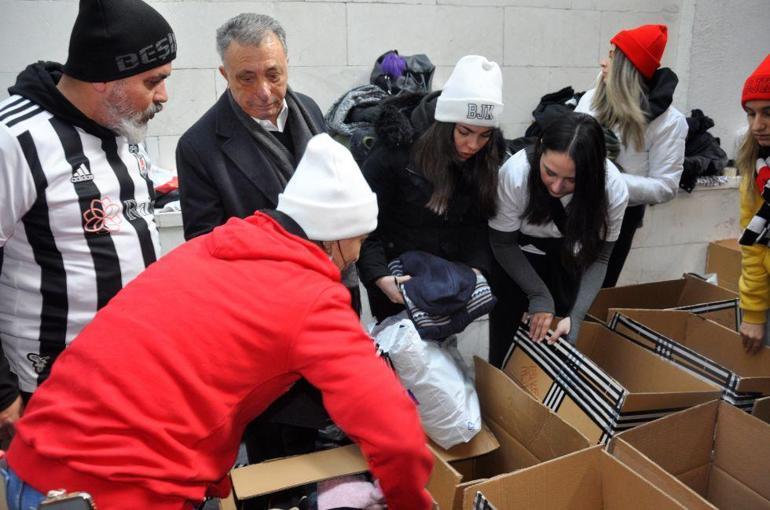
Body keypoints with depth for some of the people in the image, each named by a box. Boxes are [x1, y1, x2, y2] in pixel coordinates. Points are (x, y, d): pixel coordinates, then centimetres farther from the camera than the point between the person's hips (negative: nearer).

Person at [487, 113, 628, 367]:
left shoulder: (613, 189, -28)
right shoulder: (514, 174, -34)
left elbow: (598, 257, -18)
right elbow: (503, 243, -20)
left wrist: (576, 316, -30)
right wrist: (539, 296, -27)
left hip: (570, 257, 2)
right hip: (520, 256, -1)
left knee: (564, 340, 3)